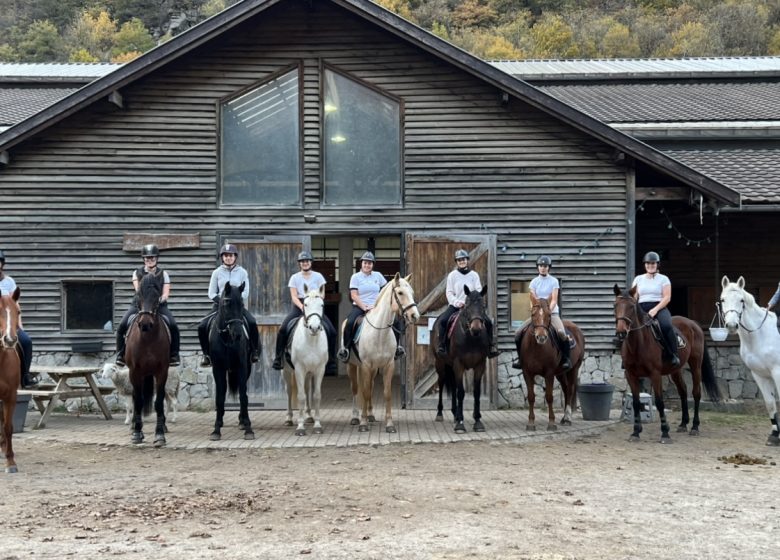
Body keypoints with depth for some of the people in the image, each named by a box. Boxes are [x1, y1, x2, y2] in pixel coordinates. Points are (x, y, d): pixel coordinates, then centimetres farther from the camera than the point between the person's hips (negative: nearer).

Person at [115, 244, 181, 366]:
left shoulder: (163, 274, 5)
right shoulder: (137, 273, 6)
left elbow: (166, 293, -2)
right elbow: (138, 289, -7)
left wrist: (160, 299, -24)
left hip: (159, 305, -1)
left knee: (173, 327, -22)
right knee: (122, 326, -16)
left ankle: (174, 355, -7)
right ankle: (120, 354, 0)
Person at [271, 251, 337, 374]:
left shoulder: (318, 276, 7)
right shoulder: (295, 278, 6)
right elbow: (294, 296, -2)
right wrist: (302, 307, -20)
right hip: (298, 306, 0)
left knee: (331, 331, -16)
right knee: (283, 329, -21)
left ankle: (330, 360, -3)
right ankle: (278, 358, -8)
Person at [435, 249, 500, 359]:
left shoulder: (474, 275, 7)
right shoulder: (452, 275, 5)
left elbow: (479, 291, 1)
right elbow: (449, 292, 1)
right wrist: (457, 302, -15)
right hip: (455, 305, -1)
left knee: (488, 322, -16)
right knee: (442, 320, -26)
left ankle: (491, 346, -5)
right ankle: (441, 346, -17)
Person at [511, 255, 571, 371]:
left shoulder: (554, 281, -1)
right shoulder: (534, 282, 7)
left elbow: (554, 300, -8)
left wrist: (548, 311, -23)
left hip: (552, 312, -3)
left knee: (561, 332, -31)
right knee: (520, 332, -11)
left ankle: (566, 358, -15)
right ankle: (521, 359, 6)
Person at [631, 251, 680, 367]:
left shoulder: (663, 279, 7)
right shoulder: (638, 279, 17)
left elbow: (667, 297, -2)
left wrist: (655, 309, -16)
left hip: (659, 308, -3)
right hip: (642, 308, 3)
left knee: (666, 326, -34)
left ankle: (672, 354, -23)